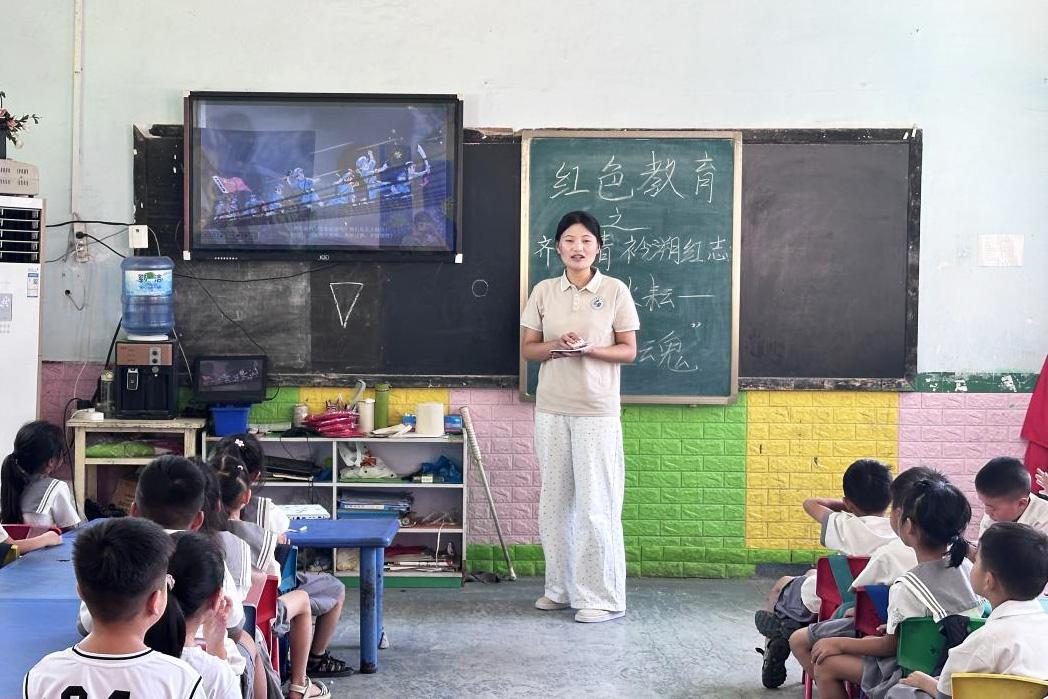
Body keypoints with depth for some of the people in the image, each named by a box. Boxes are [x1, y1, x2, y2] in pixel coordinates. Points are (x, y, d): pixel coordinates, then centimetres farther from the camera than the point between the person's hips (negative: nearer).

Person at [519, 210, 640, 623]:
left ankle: (604, 598, 2)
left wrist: (588, 349, -17)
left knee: (596, 504, -4)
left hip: (597, 411, -3)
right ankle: (561, 589, 20)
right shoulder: (544, 292, 6)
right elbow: (527, 349, 8)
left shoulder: (615, 291, -1)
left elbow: (629, 351, 0)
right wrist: (555, 346, -13)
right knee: (554, 501, 8)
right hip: (551, 410, 4)